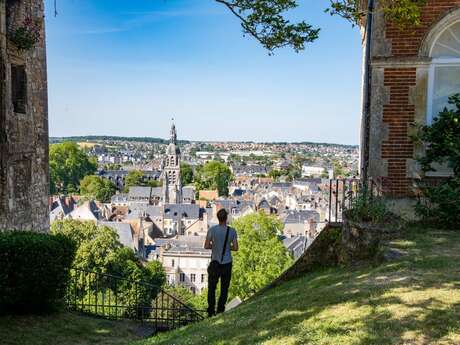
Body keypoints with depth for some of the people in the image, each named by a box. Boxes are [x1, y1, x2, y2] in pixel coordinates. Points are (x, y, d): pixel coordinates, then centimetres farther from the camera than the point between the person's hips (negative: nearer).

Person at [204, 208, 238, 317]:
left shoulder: (212, 230, -10)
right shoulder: (232, 231, -6)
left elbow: (206, 246, -8)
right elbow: (235, 248, -3)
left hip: (215, 263, -1)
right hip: (227, 263, 1)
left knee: (212, 287, 11)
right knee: (224, 288, 12)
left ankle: (211, 310, 9)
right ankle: (220, 310, 13)